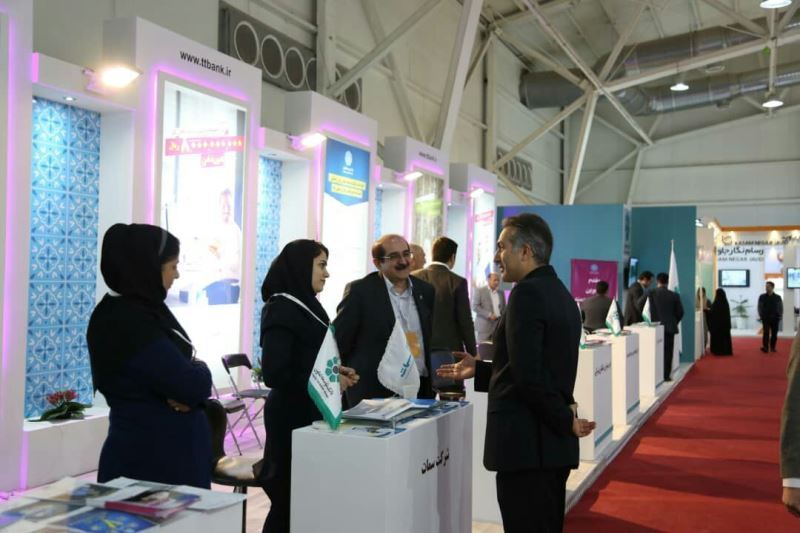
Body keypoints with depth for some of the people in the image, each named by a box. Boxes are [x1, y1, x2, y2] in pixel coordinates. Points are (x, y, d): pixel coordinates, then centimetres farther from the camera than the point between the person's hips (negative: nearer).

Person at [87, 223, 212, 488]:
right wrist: (198, 370, -3)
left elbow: (170, 375, 8)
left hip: (170, 453, 9)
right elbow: (194, 385, -24)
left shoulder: (141, 310, 8)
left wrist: (190, 372, -13)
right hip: (150, 460, -9)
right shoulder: (130, 324, -22)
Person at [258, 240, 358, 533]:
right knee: (290, 500, 1)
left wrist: (336, 372, 3)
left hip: (311, 413, 8)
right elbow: (274, 374, -22)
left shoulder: (306, 305, 11)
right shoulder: (281, 309, -15)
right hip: (292, 416, -8)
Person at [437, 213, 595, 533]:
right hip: (552, 441, 10)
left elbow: (528, 375, -23)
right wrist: (480, 370, 17)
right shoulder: (560, 293, 13)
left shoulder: (527, 292, -16)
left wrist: (565, 420, -11)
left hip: (527, 443, -10)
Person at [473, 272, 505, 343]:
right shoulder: (480, 291, 2)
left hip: (498, 326, 4)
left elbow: (504, 309, 21)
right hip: (484, 325, -4)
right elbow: (475, 306, -6)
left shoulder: (501, 293, 17)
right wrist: (489, 315, -14)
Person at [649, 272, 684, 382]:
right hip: (670, 327, 1)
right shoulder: (674, 295, -3)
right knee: (667, 352, 5)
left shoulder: (651, 294, -7)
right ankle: (666, 375, 5)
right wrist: (674, 322, 15)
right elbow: (680, 312, 0)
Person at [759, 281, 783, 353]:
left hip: (775, 318, 1)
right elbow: (760, 307, 5)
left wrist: (780, 316, -1)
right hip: (765, 318, -1)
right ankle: (765, 347, -9)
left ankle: (773, 347, 14)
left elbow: (781, 307, 7)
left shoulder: (778, 297, 4)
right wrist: (761, 316, -3)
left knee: (774, 334, 5)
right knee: (766, 333, -9)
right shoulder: (762, 297, 2)